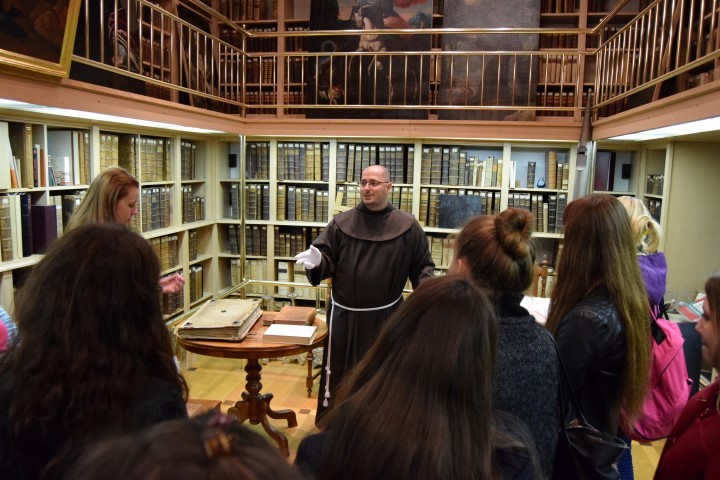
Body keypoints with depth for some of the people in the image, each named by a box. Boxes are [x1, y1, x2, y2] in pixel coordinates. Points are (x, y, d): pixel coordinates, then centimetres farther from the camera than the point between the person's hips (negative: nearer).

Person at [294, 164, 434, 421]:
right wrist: (316, 261, -22)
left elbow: (422, 266, 0)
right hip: (344, 315, 1)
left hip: (385, 316, -1)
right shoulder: (342, 223, -1)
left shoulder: (407, 226, -4)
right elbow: (326, 258, 0)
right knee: (337, 373, 12)